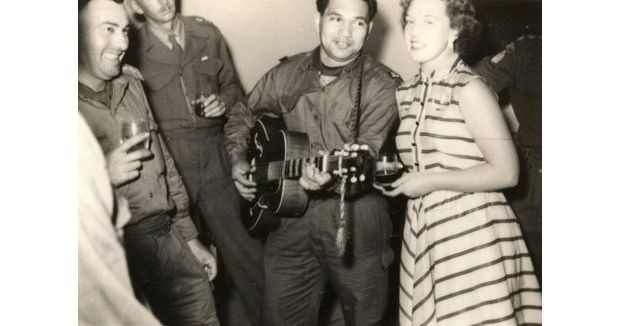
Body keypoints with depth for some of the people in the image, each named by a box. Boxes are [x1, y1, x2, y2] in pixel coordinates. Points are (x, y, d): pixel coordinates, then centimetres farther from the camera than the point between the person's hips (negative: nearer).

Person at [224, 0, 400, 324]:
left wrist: (334, 175, -37)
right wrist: (238, 159, 6)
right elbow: (242, 115, 19)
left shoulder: (381, 85, -8)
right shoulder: (286, 74, 5)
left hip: (354, 226, -3)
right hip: (290, 220, 3)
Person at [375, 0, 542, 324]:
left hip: (472, 236, -6)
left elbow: (506, 172, -14)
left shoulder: (469, 89, -10)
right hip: (423, 235, 6)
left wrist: (430, 181, -15)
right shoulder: (405, 93, 10)